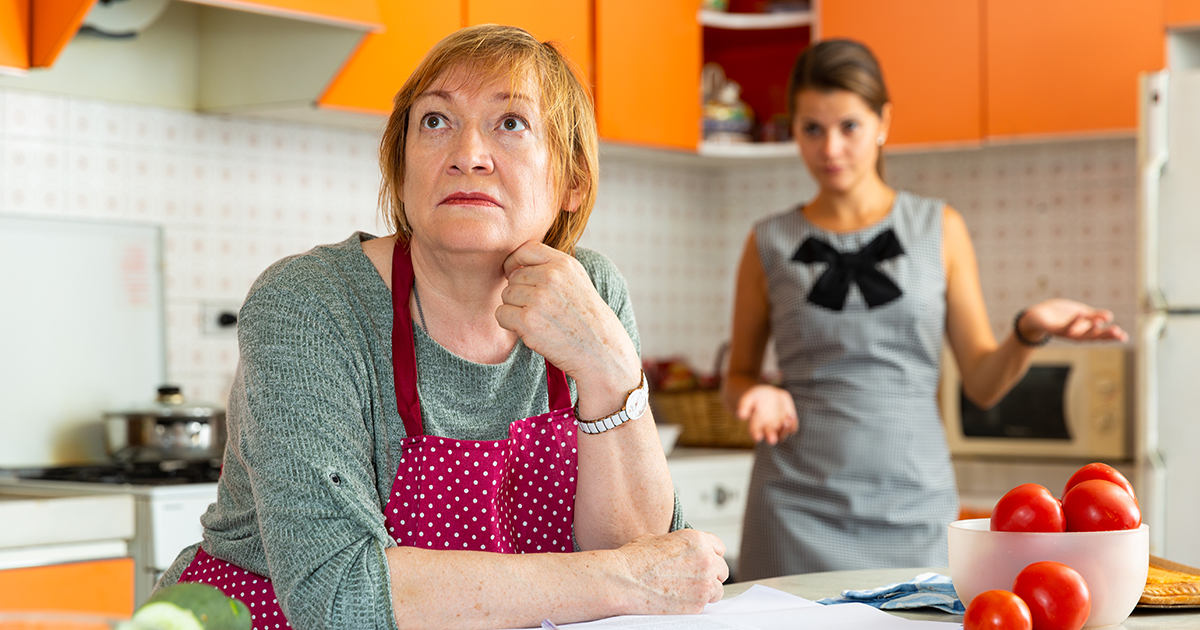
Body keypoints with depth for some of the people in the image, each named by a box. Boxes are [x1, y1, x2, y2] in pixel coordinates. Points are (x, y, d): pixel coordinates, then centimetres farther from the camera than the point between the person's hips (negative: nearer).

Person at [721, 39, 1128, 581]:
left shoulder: (940, 230, 6)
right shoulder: (770, 244, 5)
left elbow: (983, 384, 6)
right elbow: (738, 378, 13)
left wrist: (1030, 332, -14)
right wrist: (758, 397, -9)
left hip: (912, 503, 1)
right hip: (799, 508, 0)